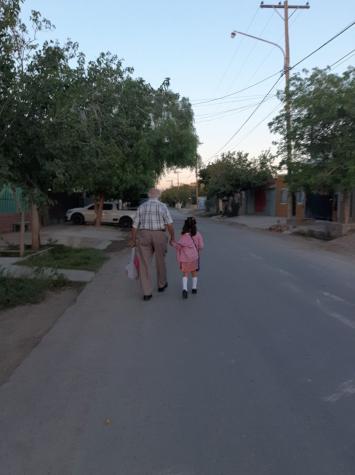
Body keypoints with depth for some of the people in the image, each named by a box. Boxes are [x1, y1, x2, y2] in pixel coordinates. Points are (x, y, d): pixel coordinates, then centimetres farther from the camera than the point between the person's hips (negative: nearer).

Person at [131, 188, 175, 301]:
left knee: (144, 265, 3)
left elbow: (135, 226, 5)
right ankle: (161, 285, 35)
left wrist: (133, 240, 16)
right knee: (160, 261, 18)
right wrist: (172, 238, 3)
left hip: (143, 236, 1)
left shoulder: (141, 207, 4)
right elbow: (170, 224, -9)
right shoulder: (162, 206, -4)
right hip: (159, 236, -1)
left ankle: (147, 293, -1)